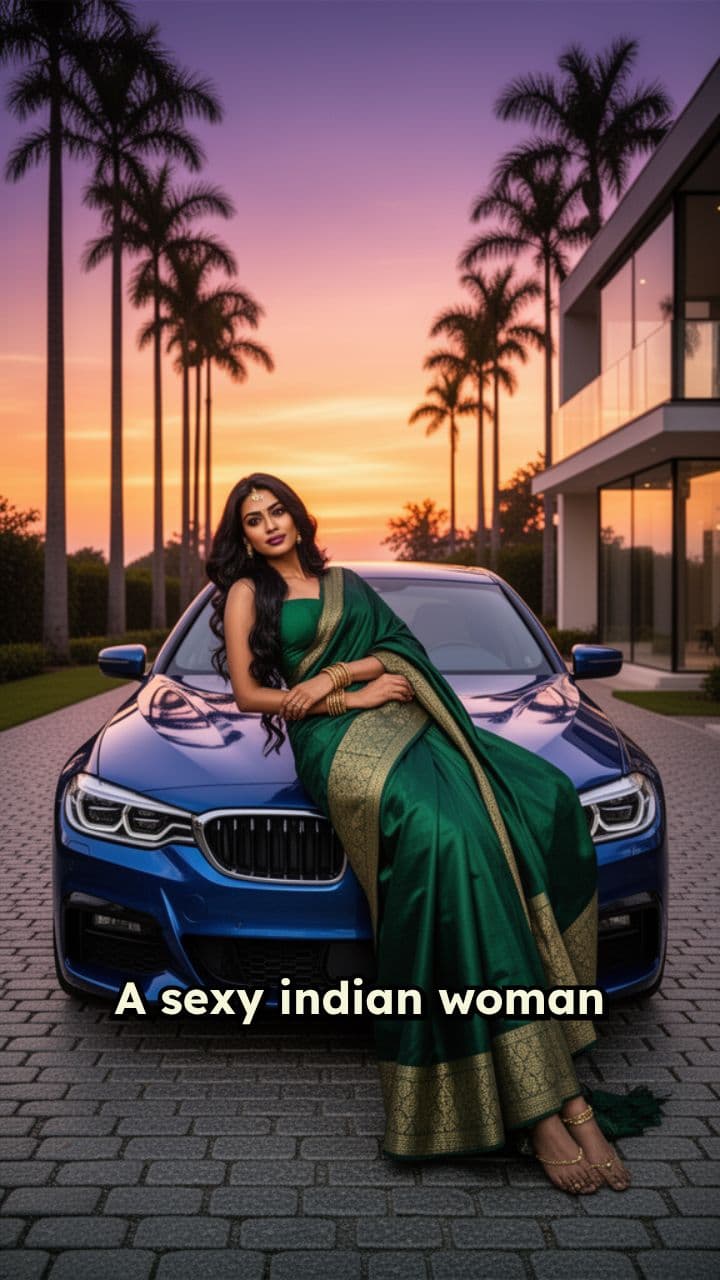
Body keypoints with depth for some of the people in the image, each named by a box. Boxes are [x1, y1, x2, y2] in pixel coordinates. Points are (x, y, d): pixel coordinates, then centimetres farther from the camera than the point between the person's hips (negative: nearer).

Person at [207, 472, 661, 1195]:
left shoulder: (344, 582, 28)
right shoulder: (246, 592, 16)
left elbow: (397, 648, 15)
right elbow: (248, 694, 7)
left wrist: (330, 677, -5)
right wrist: (355, 696, -3)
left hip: (406, 723, 5)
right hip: (338, 742, -5)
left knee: (544, 794, -23)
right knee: (446, 835, -35)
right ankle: (548, 1105, -35)